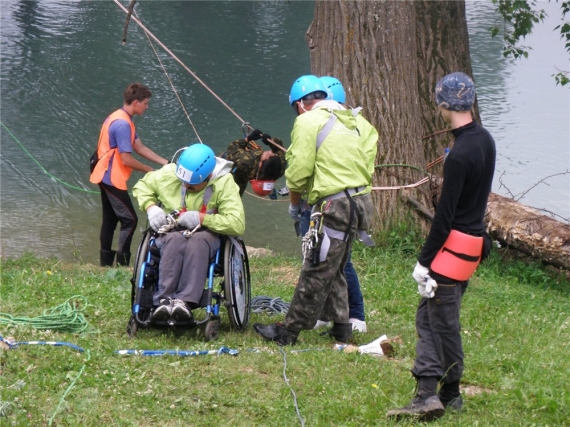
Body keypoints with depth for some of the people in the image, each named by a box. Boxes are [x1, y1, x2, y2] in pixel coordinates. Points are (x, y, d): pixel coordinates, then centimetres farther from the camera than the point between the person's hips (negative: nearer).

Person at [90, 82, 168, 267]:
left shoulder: (119, 118, 12)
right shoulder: (123, 124, -21)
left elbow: (140, 147, 12)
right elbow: (126, 159, -22)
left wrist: (165, 162, 6)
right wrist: (150, 170, -8)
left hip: (106, 177, 10)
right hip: (113, 178, -10)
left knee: (110, 220, 13)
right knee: (129, 220, -8)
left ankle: (106, 262, 17)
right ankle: (122, 262, -10)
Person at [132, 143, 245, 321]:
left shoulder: (224, 183, -10)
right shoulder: (169, 174, -2)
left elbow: (237, 224, -17)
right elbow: (141, 186, 17)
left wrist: (202, 218, -23)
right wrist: (151, 207, -4)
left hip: (206, 234, -1)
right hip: (172, 233, 1)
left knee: (198, 241, -40)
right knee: (175, 240, -38)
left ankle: (185, 301, -51)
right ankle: (164, 300, -48)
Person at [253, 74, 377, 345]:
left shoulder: (308, 121, -6)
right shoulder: (346, 121, 20)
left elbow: (299, 169, -11)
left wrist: (294, 203, 5)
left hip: (335, 205, -9)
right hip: (359, 200, 9)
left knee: (315, 273, -5)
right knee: (333, 270, 19)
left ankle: (288, 332, 0)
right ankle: (340, 326, 22)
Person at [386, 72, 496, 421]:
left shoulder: (460, 154, -21)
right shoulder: (485, 140, 7)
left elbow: (445, 215, -20)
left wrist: (425, 261, -15)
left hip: (455, 245, -9)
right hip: (475, 238, 9)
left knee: (444, 322, -1)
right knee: (428, 316, 12)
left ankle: (449, 393, 3)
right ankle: (428, 393, 12)